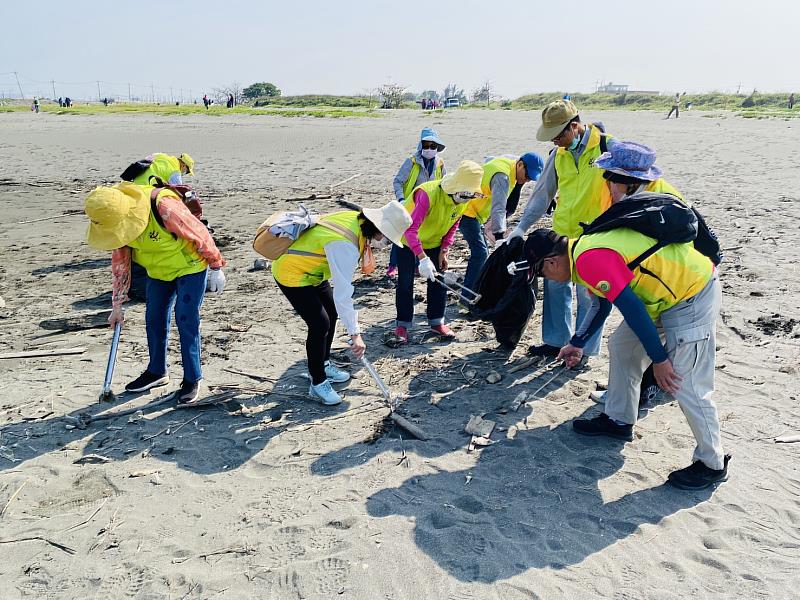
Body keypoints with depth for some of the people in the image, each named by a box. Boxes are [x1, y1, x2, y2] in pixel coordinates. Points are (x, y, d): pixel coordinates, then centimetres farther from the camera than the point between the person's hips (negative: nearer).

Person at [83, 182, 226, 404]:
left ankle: (192, 379, 3)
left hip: (190, 267, -7)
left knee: (186, 321, -9)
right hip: (158, 271, 7)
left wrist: (216, 267, -14)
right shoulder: (116, 219, -13)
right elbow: (120, 261, -2)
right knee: (154, 320, 10)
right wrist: (117, 304, 1)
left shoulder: (164, 207, -36)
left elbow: (199, 234, -23)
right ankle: (157, 372, 28)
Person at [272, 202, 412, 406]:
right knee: (320, 324, -12)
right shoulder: (345, 245, -35)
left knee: (331, 313, 17)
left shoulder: (356, 219, -9)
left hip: (310, 270, 10)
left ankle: (324, 365, 34)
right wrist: (355, 334, -36)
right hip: (291, 273, -10)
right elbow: (343, 293, -38)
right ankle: (318, 384, 2)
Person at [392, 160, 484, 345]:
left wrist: (444, 250, -8)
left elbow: (453, 226, 0)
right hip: (408, 241, -5)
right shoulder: (427, 194, -38)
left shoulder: (462, 200, -17)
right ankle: (402, 327, 3)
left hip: (434, 243, 6)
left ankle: (437, 322, 18)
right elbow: (410, 229, -42)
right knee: (405, 284, -5)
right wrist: (423, 259, -49)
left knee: (438, 281, 5)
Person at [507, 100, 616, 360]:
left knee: (588, 293, 1)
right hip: (562, 233, 6)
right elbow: (542, 194, 12)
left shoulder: (608, 147, -9)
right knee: (555, 285, 11)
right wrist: (521, 227, 7)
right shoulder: (558, 155, 6)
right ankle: (555, 341, 26)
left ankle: (585, 350, 16)